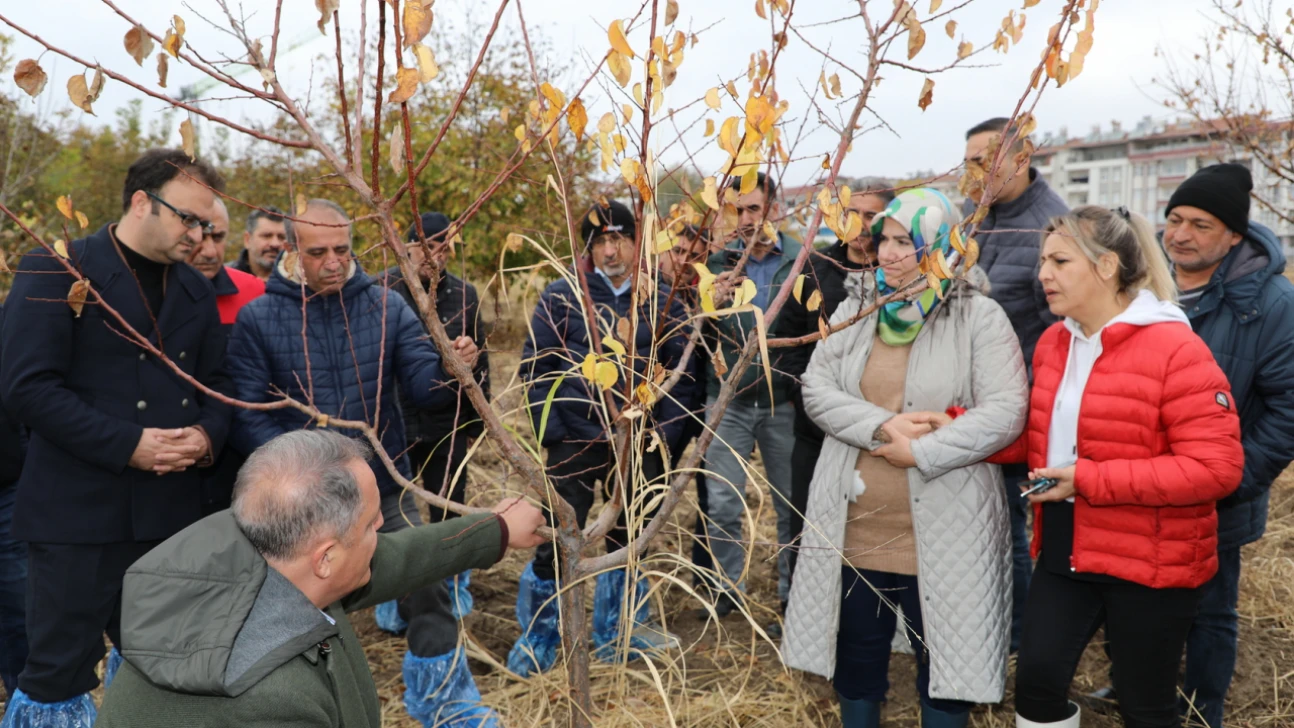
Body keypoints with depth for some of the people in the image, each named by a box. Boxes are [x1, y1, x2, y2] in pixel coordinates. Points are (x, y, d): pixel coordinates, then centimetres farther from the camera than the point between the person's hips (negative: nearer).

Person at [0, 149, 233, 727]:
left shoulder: (196, 291, 11)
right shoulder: (56, 270, -7)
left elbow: (217, 384, 15)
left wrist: (208, 435, -7)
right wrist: (128, 445, -19)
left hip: (172, 511, 6)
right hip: (78, 511, -5)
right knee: (57, 672, 6)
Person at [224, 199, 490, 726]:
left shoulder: (386, 306, -3)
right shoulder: (258, 319, -8)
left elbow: (424, 386, -9)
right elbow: (246, 415, -12)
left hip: (385, 486, 1)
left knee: (426, 587, 5)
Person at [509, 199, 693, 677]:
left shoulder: (662, 303, 3)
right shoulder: (561, 297, -5)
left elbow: (679, 376, 6)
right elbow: (534, 368, -4)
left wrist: (663, 434, -3)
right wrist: (551, 433, -9)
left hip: (638, 447, 3)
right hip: (574, 445, -3)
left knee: (627, 543, 17)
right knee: (556, 547, 3)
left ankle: (617, 633, 36)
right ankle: (537, 642, 24)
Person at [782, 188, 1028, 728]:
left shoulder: (980, 316, -7)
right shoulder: (856, 307, 6)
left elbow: (1005, 411, -15)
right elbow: (816, 389, -1)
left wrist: (920, 451, -20)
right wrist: (880, 426, -17)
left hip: (942, 532, -4)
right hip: (854, 526, 4)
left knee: (945, 657, 12)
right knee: (856, 655, 19)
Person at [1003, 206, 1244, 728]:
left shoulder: (1175, 349, -18)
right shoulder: (1053, 343, 5)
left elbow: (1218, 466, -22)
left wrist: (1090, 480, -24)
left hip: (1150, 559, -6)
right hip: (1067, 549, 6)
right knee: (1037, 676, 6)